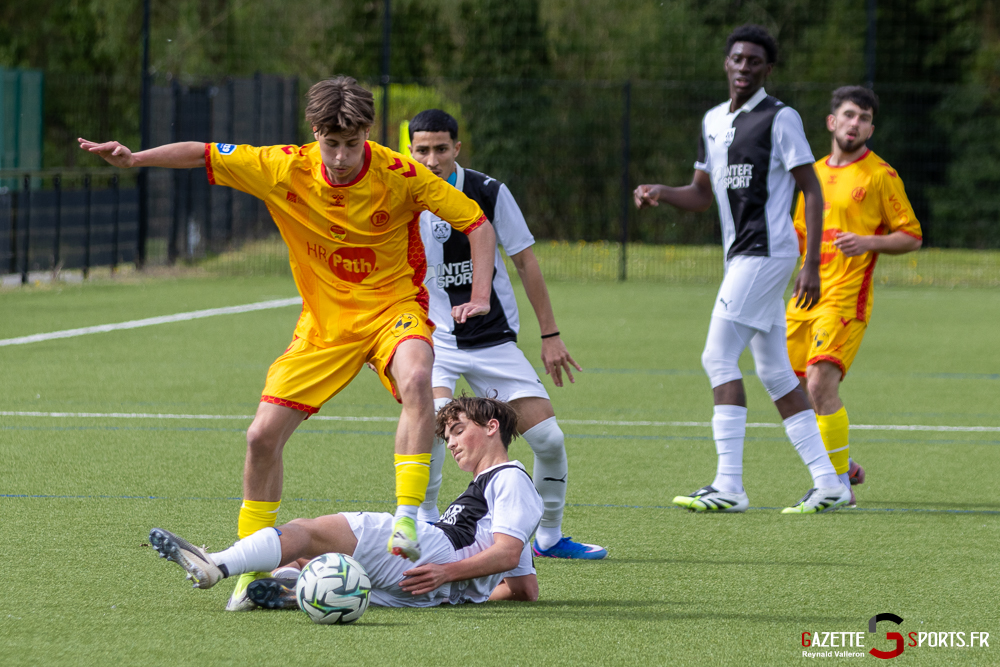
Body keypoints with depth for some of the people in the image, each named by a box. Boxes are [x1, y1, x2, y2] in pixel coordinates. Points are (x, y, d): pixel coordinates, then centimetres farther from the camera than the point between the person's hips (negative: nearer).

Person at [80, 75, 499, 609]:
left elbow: (476, 222, -8)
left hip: (392, 309, -3)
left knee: (415, 379, -38)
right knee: (263, 435, -6)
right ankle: (250, 569, 11)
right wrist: (135, 158, -14)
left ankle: (407, 518, -34)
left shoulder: (398, 175, -16)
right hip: (324, 321, 3)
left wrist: (480, 294, -20)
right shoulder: (286, 170, -10)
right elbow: (205, 154, -2)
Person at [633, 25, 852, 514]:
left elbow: (812, 190, -8)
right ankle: (827, 483, 11)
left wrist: (811, 265, -15)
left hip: (767, 250, -8)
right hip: (741, 254, 8)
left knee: (719, 357, -13)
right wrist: (661, 194, 1)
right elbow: (703, 195, 23)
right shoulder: (713, 121, 16)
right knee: (774, 372, 8)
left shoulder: (780, 119, -7)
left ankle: (728, 486, -14)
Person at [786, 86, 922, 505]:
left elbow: (912, 237, -3)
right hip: (805, 298, 7)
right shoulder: (814, 173, 17)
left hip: (845, 299, -7)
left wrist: (868, 243, -17)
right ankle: (843, 466, 26)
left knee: (821, 385, -20)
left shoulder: (880, 175, -3)